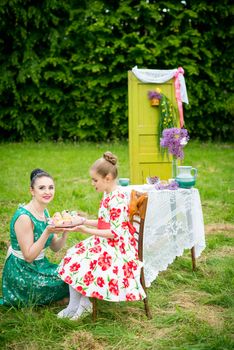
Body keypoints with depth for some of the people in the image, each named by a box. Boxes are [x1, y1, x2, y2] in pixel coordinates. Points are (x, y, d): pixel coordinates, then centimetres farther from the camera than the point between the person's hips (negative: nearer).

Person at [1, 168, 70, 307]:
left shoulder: (45, 212, 4)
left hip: (39, 266, 8)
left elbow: (55, 247, 6)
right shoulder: (24, 217, -23)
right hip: (22, 273, -8)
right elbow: (29, 256, -22)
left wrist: (65, 231, -13)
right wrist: (47, 232, -30)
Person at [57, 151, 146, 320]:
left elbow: (115, 233, -24)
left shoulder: (118, 199, -22)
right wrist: (84, 221, 8)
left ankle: (83, 304, 2)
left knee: (79, 263, -19)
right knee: (72, 256, 0)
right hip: (105, 242, 10)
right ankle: (75, 305, 0)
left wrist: (86, 230, -23)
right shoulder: (108, 195, 9)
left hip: (117, 246, -10)